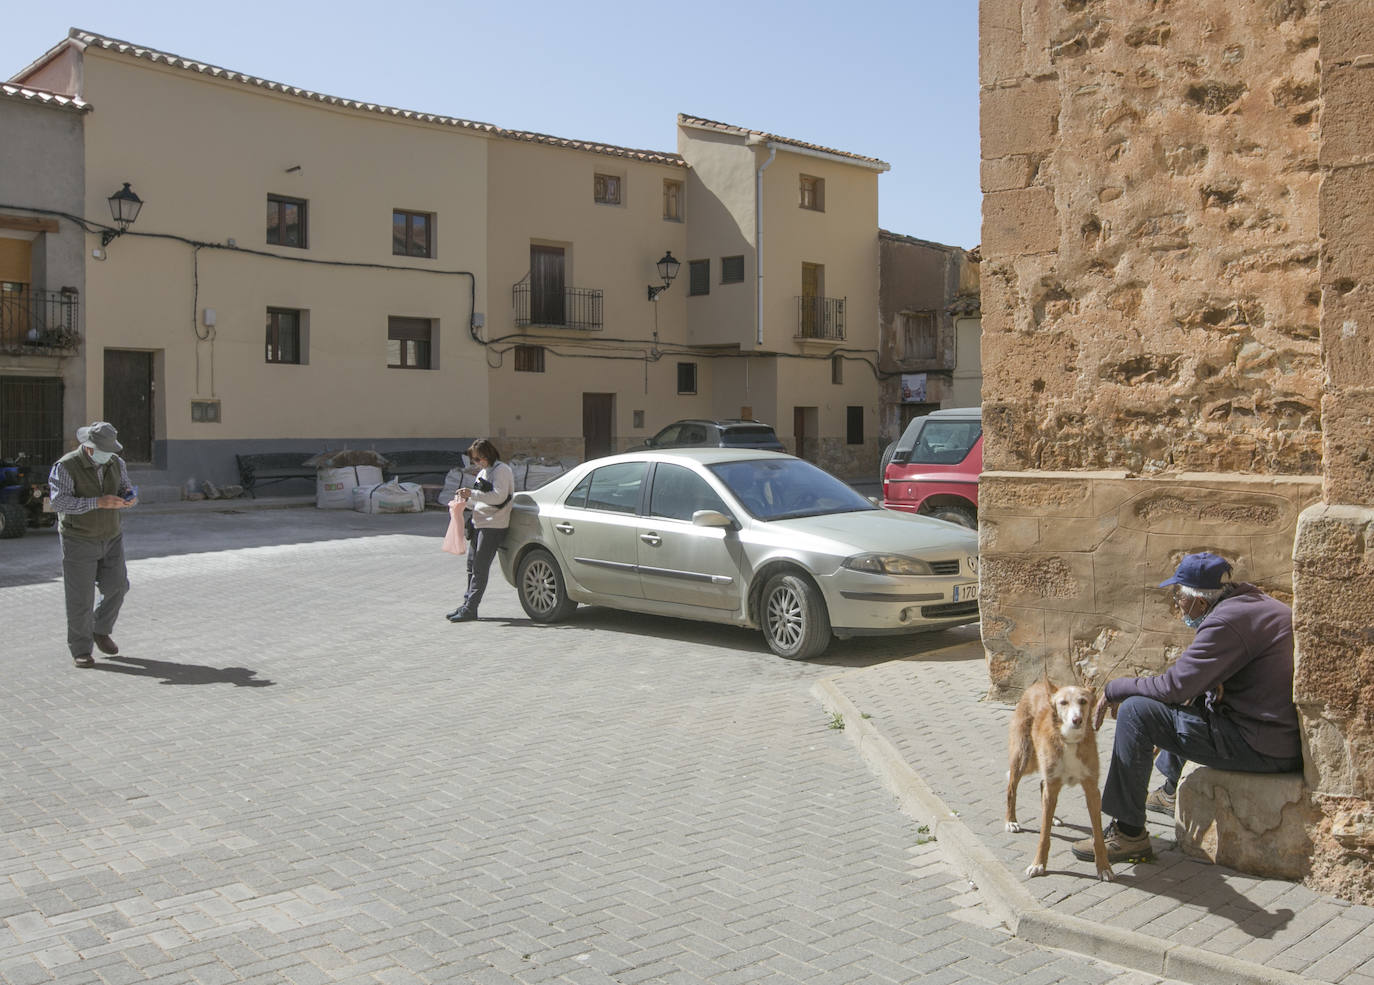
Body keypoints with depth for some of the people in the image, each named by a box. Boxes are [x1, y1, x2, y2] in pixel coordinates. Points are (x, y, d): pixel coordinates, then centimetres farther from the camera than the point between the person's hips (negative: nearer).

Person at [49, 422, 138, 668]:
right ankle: (80, 650, 11)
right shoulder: (66, 467, -16)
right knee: (80, 597, -1)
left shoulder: (116, 463, 0)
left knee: (116, 587, 3)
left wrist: (129, 498, -22)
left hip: (111, 538, 5)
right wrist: (99, 502, -36)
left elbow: (129, 492, 4)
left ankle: (100, 631, 28)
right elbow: (60, 501, -27)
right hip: (79, 541, -5)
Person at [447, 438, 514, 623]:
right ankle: (467, 604, 16)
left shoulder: (501, 470, -8)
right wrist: (466, 502, 6)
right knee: (472, 566, 10)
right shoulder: (483, 472, 21)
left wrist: (472, 494, -21)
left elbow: (499, 496, -20)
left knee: (480, 568, -8)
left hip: (493, 526, -9)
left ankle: (469, 609, -6)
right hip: (478, 523, 9)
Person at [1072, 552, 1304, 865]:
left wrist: (1113, 689, -7)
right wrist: (1210, 686, 5)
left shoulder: (1228, 622, -21)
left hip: (1261, 746, -11)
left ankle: (1129, 833, -10)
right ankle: (1172, 791, 47)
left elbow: (1173, 686, -21)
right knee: (1189, 698, 32)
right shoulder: (1255, 602, 11)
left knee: (1136, 711, -16)